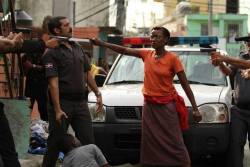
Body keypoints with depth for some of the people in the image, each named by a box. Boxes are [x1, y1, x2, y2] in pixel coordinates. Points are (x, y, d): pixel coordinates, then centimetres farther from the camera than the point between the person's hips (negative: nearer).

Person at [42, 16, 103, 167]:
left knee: (88, 142, 7)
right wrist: (57, 110, -21)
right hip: (63, 103, -6)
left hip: (81, 103, 6)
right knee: (55, 143, 1)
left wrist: (98, 94, 13)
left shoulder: (77, 48, 12)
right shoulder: (52, 53, -9)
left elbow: (87, 73, 20)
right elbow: (53, 83, -16)